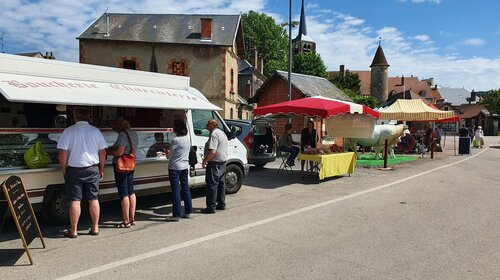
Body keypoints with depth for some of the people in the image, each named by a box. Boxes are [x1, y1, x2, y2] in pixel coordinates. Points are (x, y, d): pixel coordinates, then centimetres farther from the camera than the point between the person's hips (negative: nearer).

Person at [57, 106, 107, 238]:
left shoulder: (69, 131, -8)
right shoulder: (95, 131, 1)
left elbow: (63, 153, -11)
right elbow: (102, 152, 3)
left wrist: (64, 169, 1)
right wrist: (101, 169, 12)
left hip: (74, 170, -2)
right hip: (93, 170, 2)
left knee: (75, 201, 4)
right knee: (93, 199, 10)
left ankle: (73, 231, 11)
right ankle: (95, 228, 17)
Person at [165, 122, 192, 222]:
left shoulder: (175, 140, -17)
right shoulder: (187, 139, 6)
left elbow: (169, 155, -13)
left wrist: (166, 151, 9)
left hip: (175, 167, -8)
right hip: (185, 166, 8)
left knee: (176, 190, -3)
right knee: (185, 188, 13)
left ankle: (176, 214, 0)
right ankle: (187, 212, 20)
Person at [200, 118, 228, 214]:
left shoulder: (214, 134, -17)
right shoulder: (222, 133, 15)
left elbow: (212, 151, -26)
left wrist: (205, 161, -17)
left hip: (215, 163, -10)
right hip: (223, 162, 10)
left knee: (212, 184, -5)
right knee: (220, 183, 16)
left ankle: (211, 207, -2)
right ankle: (221, 204, 24)